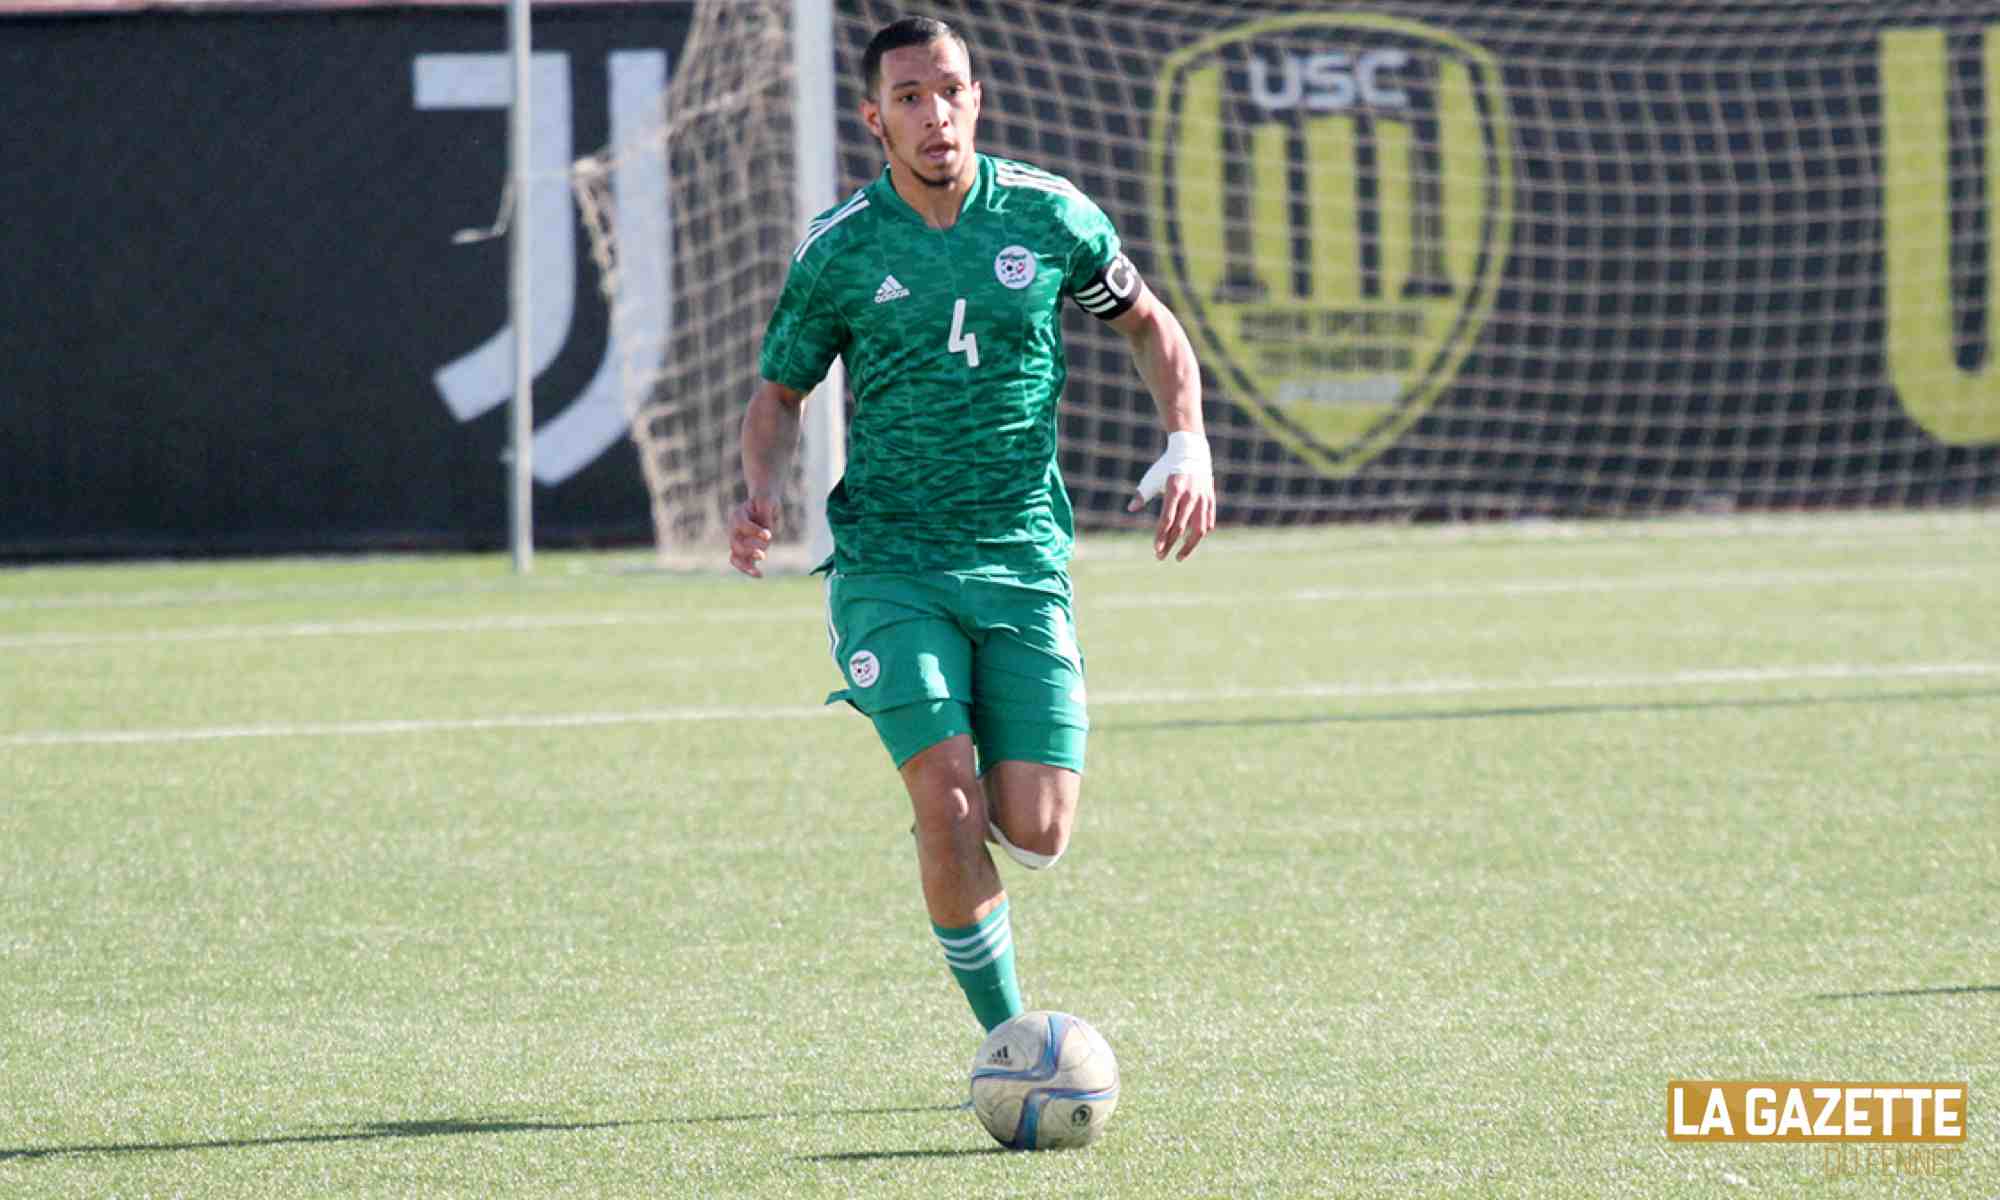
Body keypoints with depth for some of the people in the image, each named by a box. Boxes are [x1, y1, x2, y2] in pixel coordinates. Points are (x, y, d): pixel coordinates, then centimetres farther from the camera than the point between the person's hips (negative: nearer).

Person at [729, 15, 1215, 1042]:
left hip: (1024, 560, 2)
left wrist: (1188, 445, 0)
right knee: (949, 809, -16)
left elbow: (1150, 327, 15)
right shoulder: (837, 250, -2)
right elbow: (780, 393, 10)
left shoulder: (1050, 216, 0)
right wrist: (762, 494, -10)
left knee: (1036, 834, -5)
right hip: (890, 563, -2)